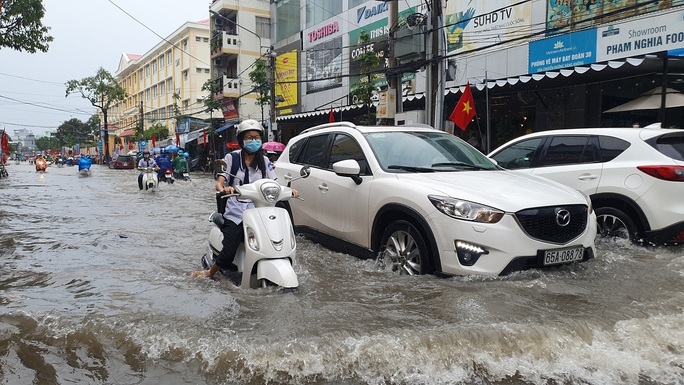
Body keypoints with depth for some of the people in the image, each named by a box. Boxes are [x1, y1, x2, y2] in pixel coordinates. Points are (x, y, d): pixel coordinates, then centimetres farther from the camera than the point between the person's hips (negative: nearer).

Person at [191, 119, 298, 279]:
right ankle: (210, 273, 14)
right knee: (228, 253, -14)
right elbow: (219, 183, -4)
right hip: (235, 214, -2)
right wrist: (224, 188, -28)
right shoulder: (232, 158, 5)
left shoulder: (264, 161, 14)